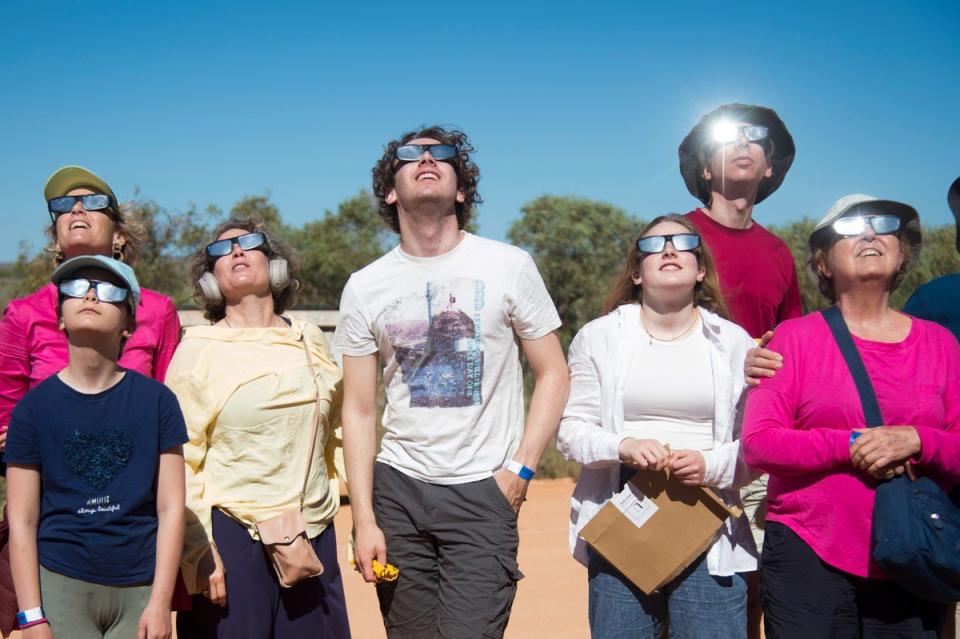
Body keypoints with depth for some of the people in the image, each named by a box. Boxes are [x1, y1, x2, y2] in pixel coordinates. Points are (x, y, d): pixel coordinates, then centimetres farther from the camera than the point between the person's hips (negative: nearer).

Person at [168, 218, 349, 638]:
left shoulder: (311, 342, 10)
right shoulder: (198, 350, -2)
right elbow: (180, 464, -5)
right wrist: (199, 553, -11)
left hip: (314, 536, 4)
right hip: (230, 538, -3)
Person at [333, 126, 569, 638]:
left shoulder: (509, 266, 0)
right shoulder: (364, 287, 4)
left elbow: (553, 374, 3)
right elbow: (359, 411, 5)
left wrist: (520, 469, -6)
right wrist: (363, 519, -2)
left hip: (484, 489, -2)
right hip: (398, 487, 2)